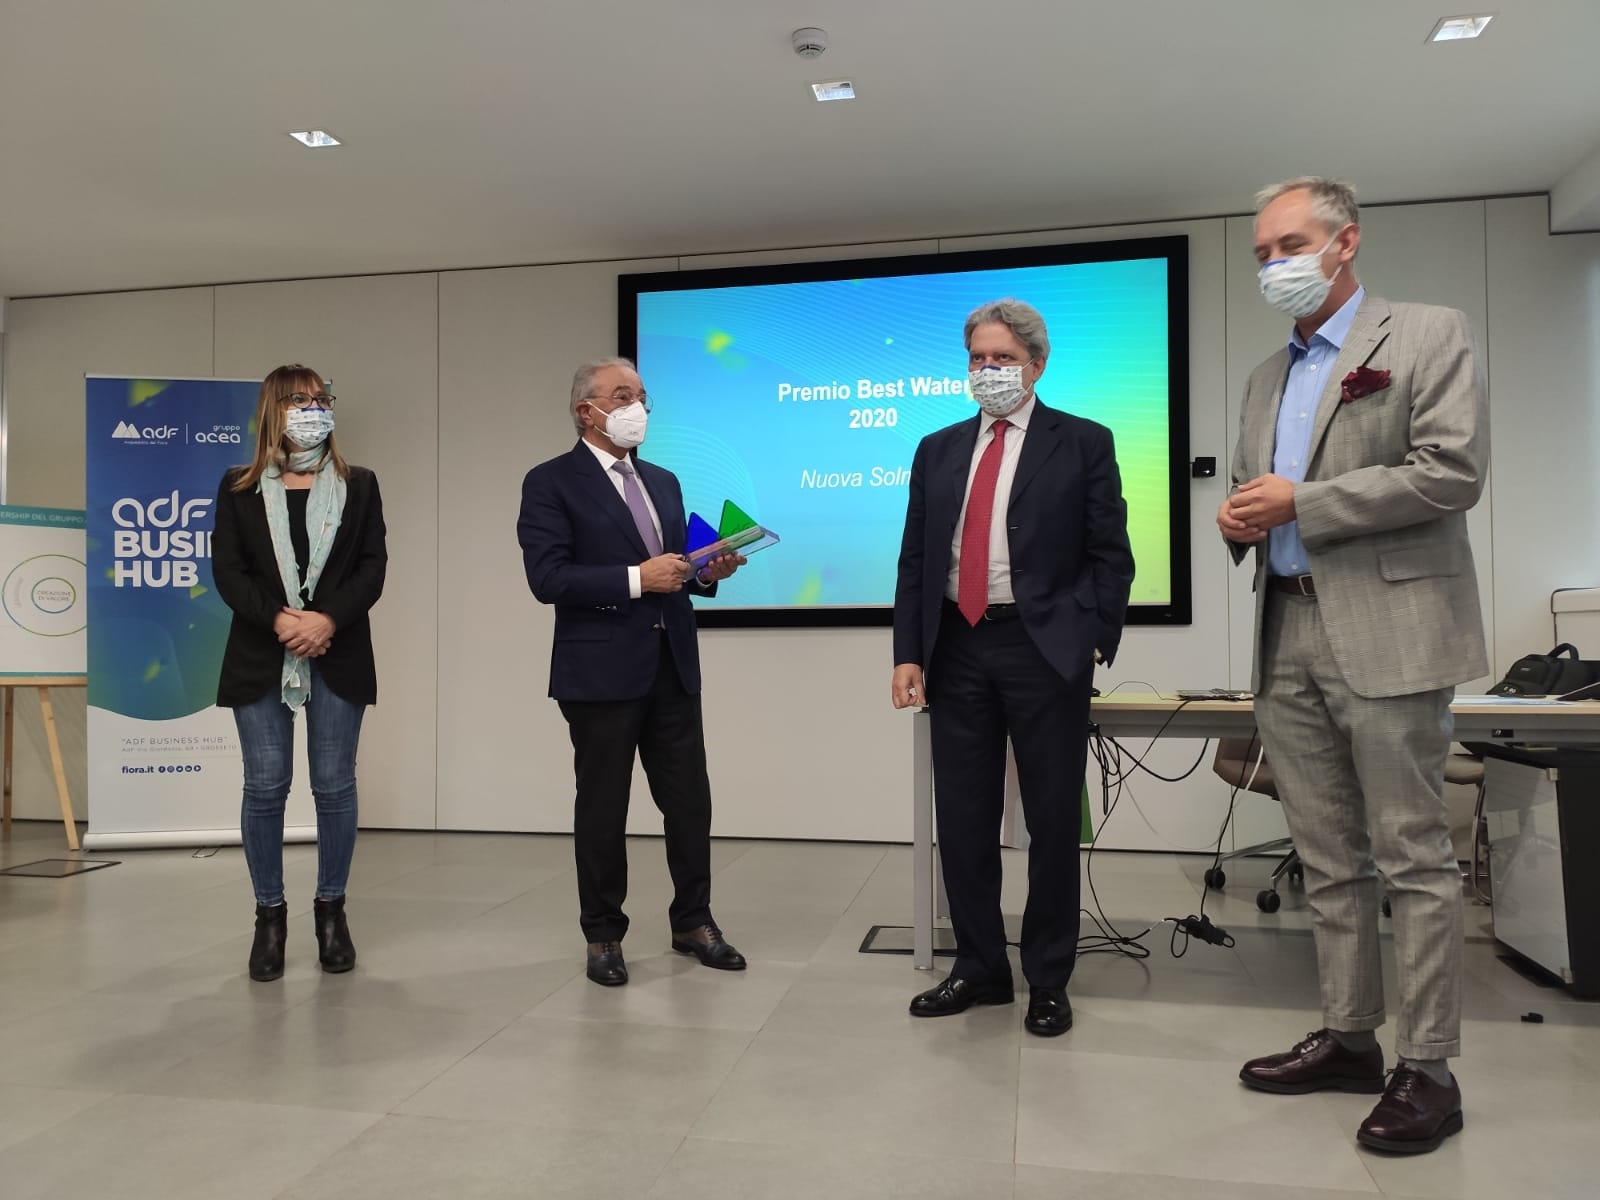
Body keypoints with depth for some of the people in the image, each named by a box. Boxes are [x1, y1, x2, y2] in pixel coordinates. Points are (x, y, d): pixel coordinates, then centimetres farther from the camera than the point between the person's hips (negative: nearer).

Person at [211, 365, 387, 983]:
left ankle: (331, 910, 18)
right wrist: (278, 619, -16)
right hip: (260, 657, 0)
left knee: (334, 786, 3)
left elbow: (373, 566, 0)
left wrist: (329, 619, -15)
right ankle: (269, 915, 16)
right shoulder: (239, 487, 8)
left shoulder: (358, 485, 8)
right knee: (265, 788, 2)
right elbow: (227, 570, 0)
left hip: (338, 655, 0)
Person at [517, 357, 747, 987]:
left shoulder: (663, 481, 17)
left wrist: (707, 572, 0)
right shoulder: (551, 482, -4)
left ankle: (693, 922, 26)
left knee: (690, 801, 9)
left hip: (672, 664, 6)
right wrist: (636, 579, -20)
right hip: (602, 671, -6)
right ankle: (603, 935, 22)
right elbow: (548, 578, -15)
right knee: (602, 809, 6)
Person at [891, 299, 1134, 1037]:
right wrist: (908, 655, 2)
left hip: (1044, 650, -3)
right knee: (962, 821, 8)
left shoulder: (1083, 443, 3)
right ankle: (979, 969, 24)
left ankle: (1048, 981, 20)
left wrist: (1092, 643, -9)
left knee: (1052, 822, 4)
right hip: (957, 650, 4)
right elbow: (914, 561, 10)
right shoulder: (938, 451, 13)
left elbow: (1110, 556, 0)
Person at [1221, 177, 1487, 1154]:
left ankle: (1429, 1067, 10)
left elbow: (1454, 471, -12)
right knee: (1330, 859, 11)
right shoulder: (1268, 377, 20)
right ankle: (1349, 1038, 23)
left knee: (1414, 856, -1)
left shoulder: (1430, 336, 0)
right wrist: (1241, 519, 1)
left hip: (1385, 632, -6)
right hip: (1290, 639, 6)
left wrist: (1298, 504, -13)